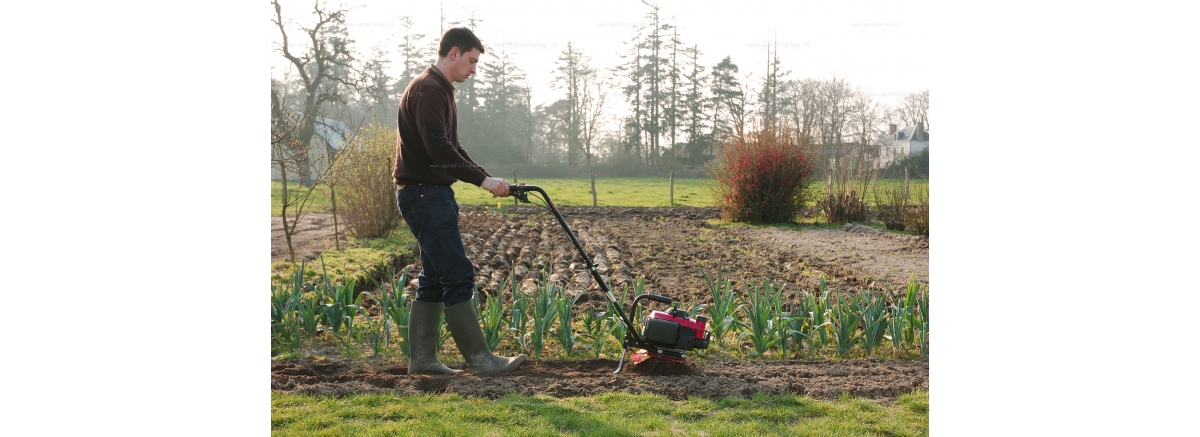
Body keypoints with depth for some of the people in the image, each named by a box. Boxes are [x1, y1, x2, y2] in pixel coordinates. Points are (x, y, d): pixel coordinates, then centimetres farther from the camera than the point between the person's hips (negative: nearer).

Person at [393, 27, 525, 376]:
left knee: (435, 279, 11)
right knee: (458, 274, -10)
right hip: (424, 193, -11)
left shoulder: (440, 90, 19)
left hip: (433, 194, 11)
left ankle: (422, 358, 14)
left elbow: (451, 148, 24)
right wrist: (482, 179, -20)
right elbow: (438, 148, -24)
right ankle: (479, 359, -6)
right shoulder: (427, 89, -14)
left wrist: (488, 179, 15)